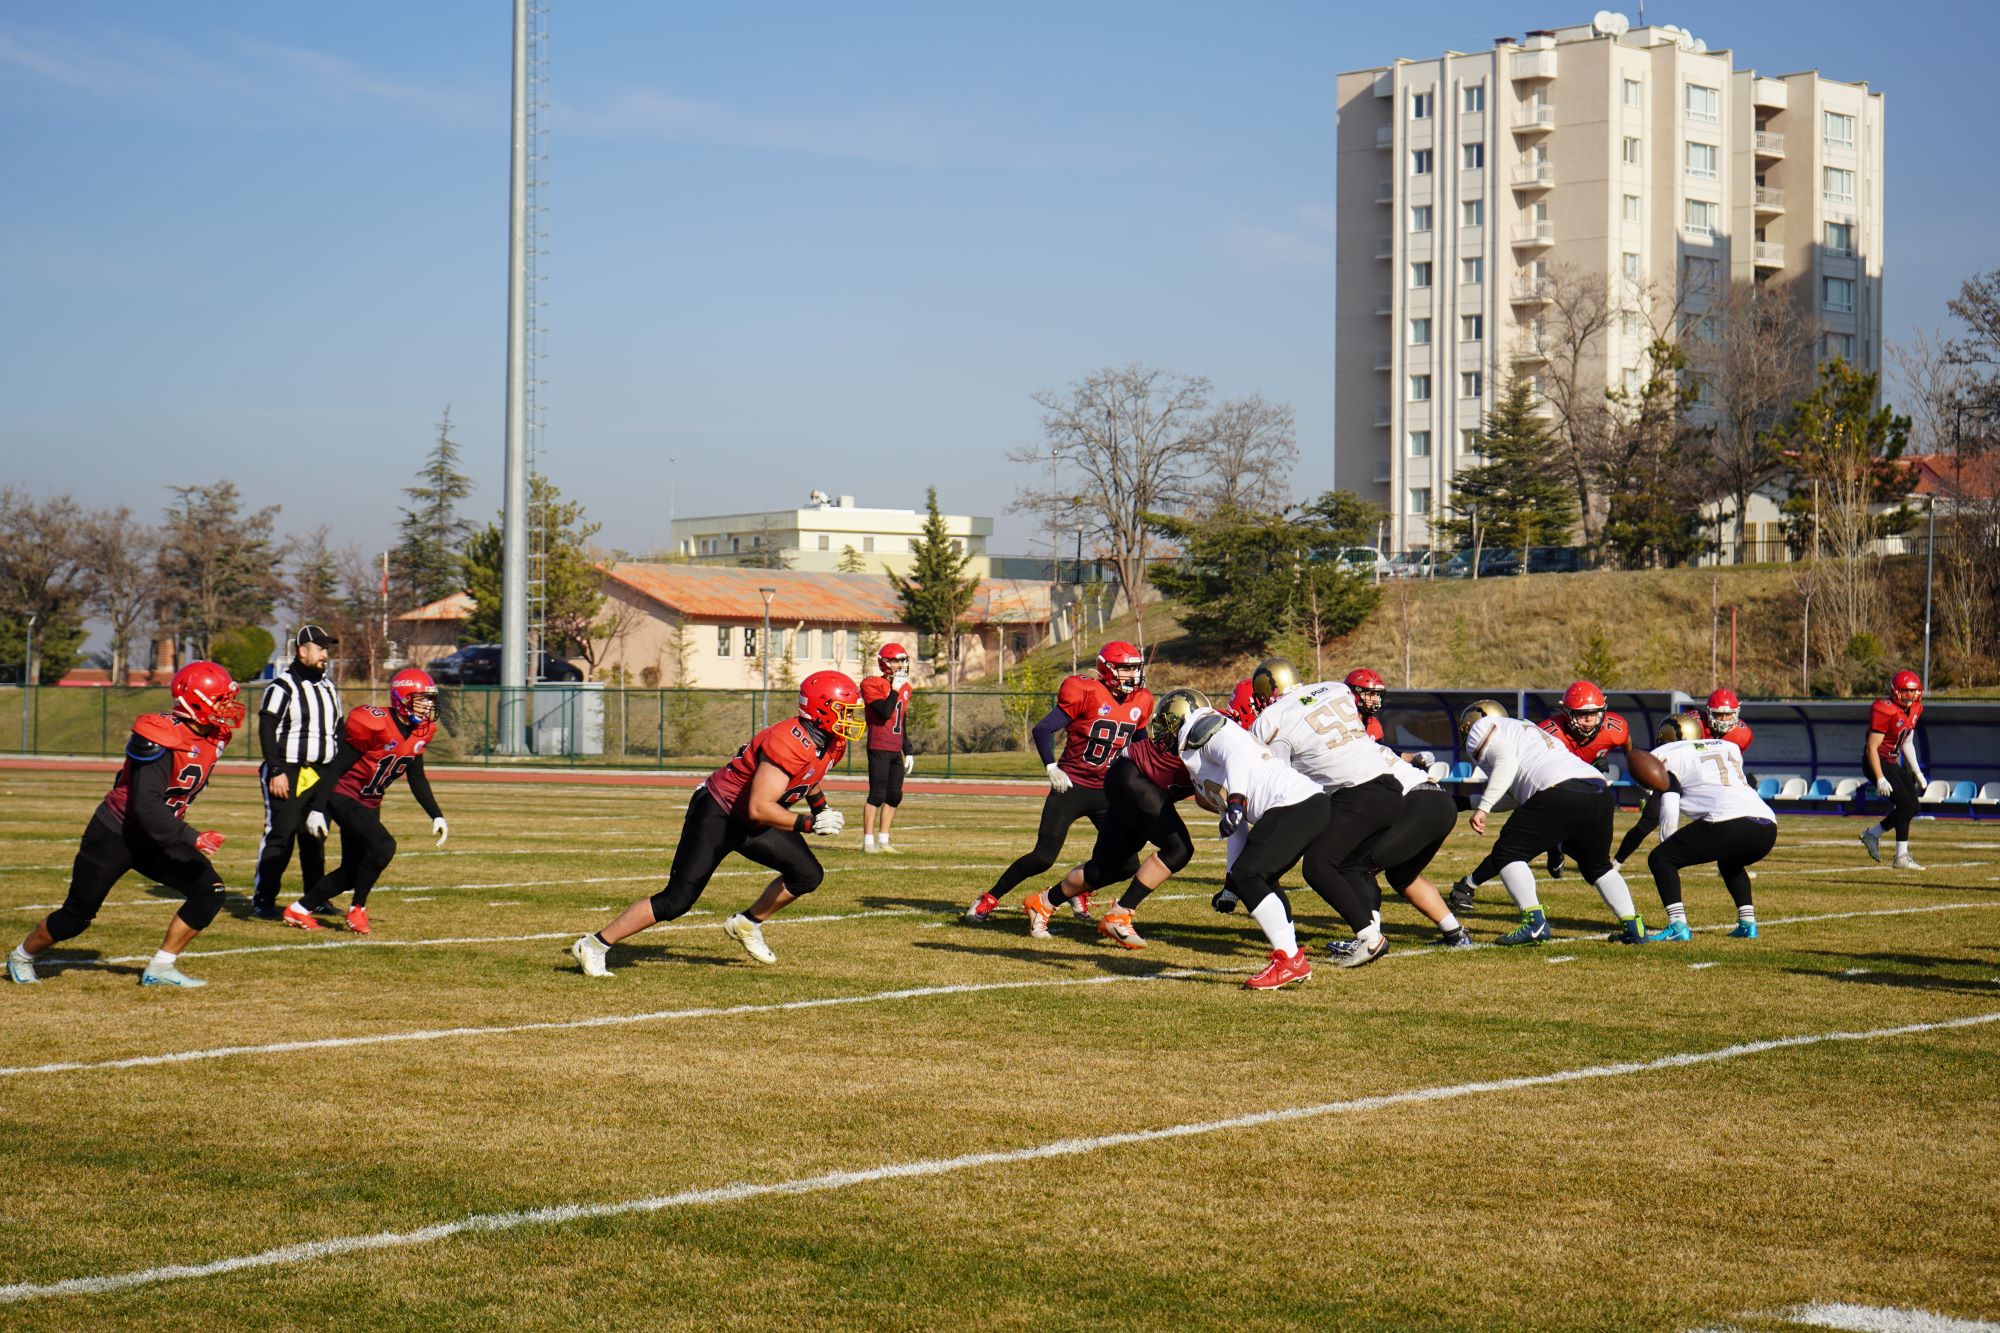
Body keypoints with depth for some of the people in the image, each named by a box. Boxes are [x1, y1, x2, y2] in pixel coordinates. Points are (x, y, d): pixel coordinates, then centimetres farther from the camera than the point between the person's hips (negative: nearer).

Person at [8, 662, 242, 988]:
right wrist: (192, 839, -38)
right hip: (114, 837, -7)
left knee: (209, 892, -9)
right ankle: (22, 956, 33)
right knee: (76, 917, 6)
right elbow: (147, 807, -35)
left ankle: (160, 968, 1)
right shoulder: (161, 738, -29)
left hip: (157, 839, 7)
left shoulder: (212, 739, -4)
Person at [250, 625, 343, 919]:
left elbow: (337, 731, 20)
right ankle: (262, 900, -2)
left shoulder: (328, 688, 15)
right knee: (280, 836, -7)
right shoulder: (283, 686, -9)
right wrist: (276, 771, -19)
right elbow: (266, 730, -13)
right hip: (288, 774, -7)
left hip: (322, 775, 7)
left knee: (316, 838, 12)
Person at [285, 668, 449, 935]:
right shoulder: (375, 725, -24)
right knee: (383, 846, -26)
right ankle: (357, 910, -9)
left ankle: (300, 910, 25)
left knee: (352, 872, 9)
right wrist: (317, 808, -22)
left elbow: (417, 778, 13)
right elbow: (337, 767, -20)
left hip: (370, 805, 9)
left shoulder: (420, 732, 0)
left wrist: (436, 815, 9)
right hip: (344, 797, -9)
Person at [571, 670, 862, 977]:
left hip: (752, 824, 9)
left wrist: (820, 806, 11)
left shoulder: (834, 743, -2)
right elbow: (759, 808, -36)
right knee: (677, 900, -10)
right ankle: (594, 945, 0)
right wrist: (809, 824, -33)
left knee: (808, 875, 2)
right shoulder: (790, 743, -31)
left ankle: (747, 925, 22)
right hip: (718, 815, -9)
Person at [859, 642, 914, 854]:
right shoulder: (872, 685, -8)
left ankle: (883, 841, 15)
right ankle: (868, 841, -5)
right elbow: (885, 713, -20)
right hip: (879, 749, -8)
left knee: (894, 797, 8)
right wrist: (895, 689, -15)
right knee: (877, 795, -9)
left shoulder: (905, 687, 16)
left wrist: (909, 752, 20)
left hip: (896, 750, 8)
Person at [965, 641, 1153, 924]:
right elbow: (1043, 729, -12)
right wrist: (1052, 768, -17)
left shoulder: (1141, 702, 4)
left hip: (1107, 792, 5)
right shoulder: (1087, 693, -14)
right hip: (1071, 787, -5)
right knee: (1043, 856, -9)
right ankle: (988, 899, 6)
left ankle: (1080, 891, 22)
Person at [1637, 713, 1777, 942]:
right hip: (1768, 827, 7)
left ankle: (1677, 925, -8)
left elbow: (1669, 813, 6)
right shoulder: (1729, 747, 31)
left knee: (1660, 859, 7)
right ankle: (1747, 922, 22)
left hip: (1728, 824, -7)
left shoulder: (1670, 756, 13)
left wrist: (1667, 846, 20)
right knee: (1729, 861, 37)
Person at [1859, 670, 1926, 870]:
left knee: (1912, 807, 5)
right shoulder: (1885, 710, -21)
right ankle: (1901, 857, -11)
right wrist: (1880, 779, -25)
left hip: (1893, 763, 9)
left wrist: (1917, 772, 14)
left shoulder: (1915, 709, 6)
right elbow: (1872, 747, -21)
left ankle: (1872, 834, 21)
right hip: (1877, 762, -9)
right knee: (1906, 804, -16)